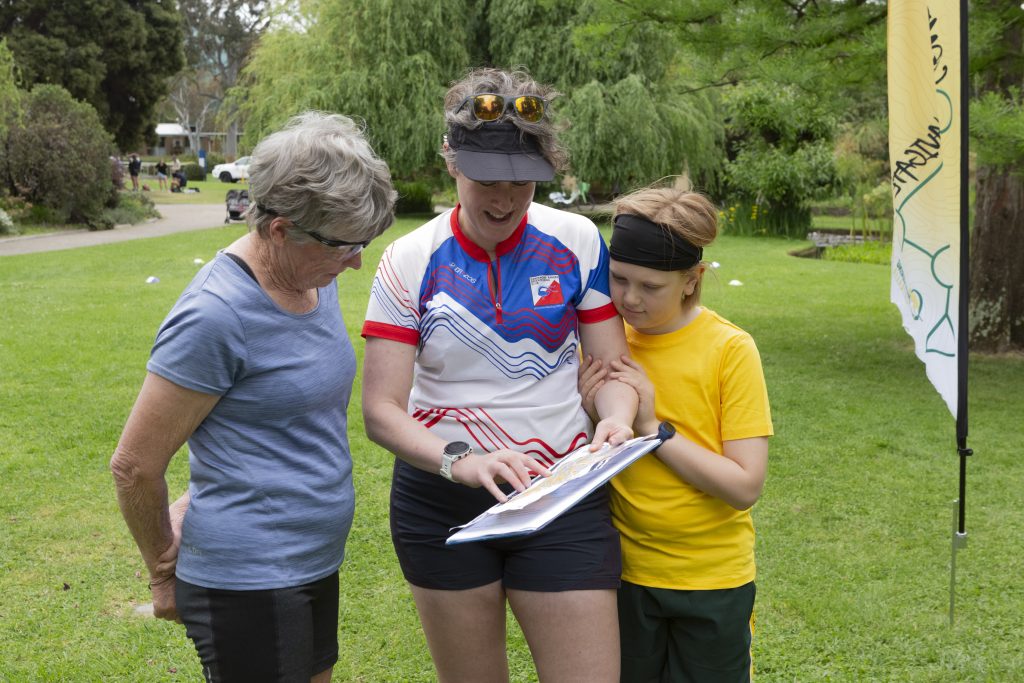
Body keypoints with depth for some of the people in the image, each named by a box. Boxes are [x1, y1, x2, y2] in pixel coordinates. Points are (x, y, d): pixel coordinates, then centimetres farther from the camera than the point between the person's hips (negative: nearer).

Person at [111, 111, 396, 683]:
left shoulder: (316, 278, 4)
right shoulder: (216, 314, -21)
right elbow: (134, 464, -14)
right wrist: (166, 575, 1)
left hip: (313, 565, 8)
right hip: (250, 586, -8)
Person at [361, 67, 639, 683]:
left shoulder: (577, 242, -3)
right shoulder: (410, 261, -6)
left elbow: (613, 364, 1)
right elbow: (380, 409, -10)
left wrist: (617, 420, -22)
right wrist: (457, 461, -29)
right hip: (443, 503, 0)